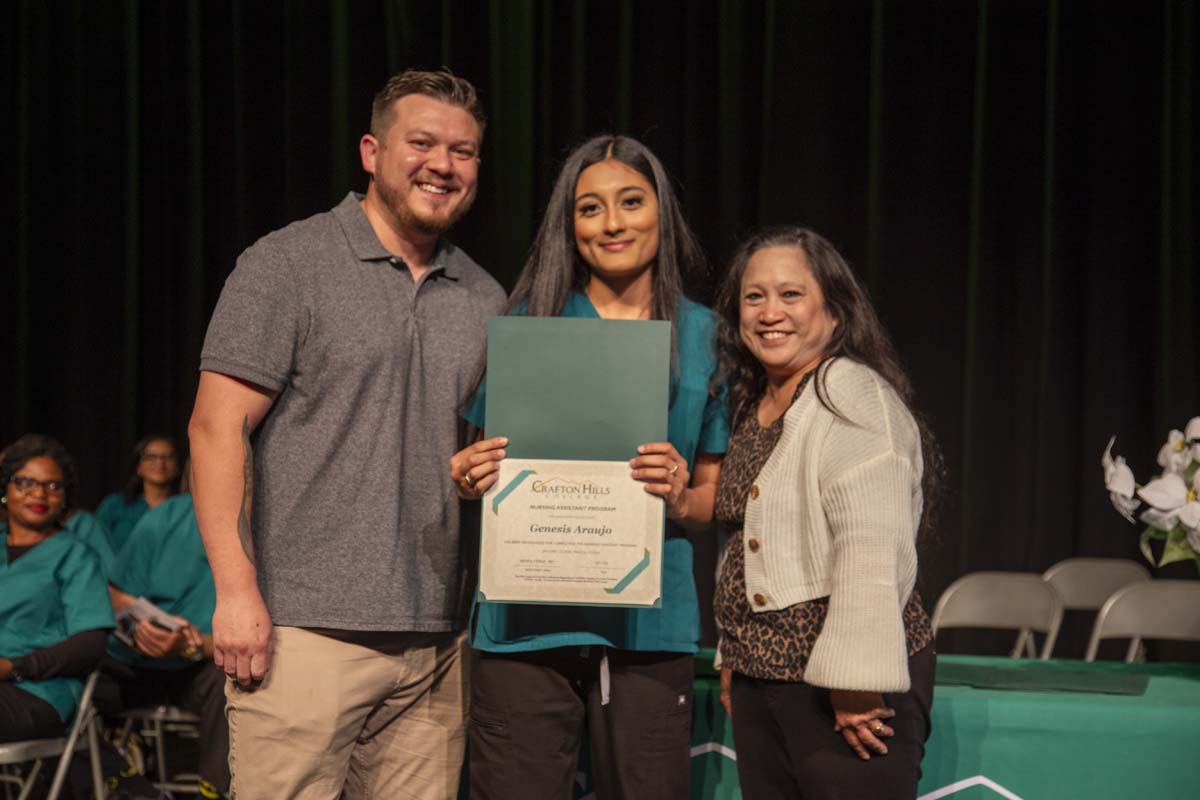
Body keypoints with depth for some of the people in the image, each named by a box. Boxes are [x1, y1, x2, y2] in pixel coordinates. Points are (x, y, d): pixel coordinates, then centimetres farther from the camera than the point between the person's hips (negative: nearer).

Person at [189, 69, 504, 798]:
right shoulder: (288, 265, -1)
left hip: (438, 646, 5)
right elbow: (218, 429, -7)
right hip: (305, 629, -5)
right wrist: (236, 591, -14)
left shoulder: (485, 300, 16)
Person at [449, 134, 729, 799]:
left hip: (648, 624, 1)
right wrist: (470, 477, -10)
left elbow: (718, 494, 12)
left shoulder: (704, 337, 8)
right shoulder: (530, 322, 5)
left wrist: (681, 498, -10)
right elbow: (481, 462, 12)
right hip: (528, 619, -1)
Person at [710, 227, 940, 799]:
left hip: (844, 686, -8)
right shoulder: (753, 408, 15)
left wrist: (854, 681, -23)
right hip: (762, 676, 8)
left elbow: (872, 553, -20)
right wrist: (733, 662, 22)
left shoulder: (855, 397, -12)